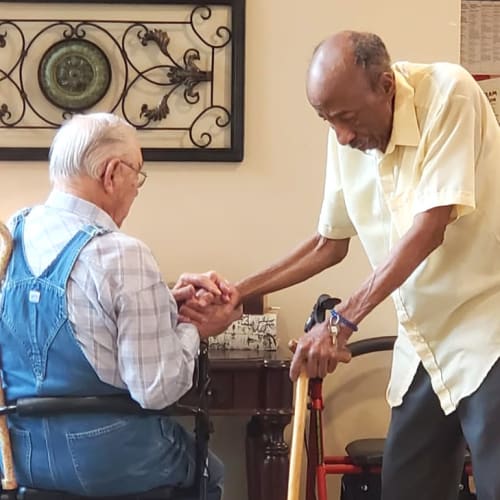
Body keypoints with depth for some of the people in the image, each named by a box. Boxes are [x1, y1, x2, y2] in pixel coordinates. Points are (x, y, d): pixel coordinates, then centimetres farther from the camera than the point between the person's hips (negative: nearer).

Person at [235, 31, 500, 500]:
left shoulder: (449, 92, -15)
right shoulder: (346, 137, 3)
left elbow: (429, 227, -20)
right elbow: (329, 245, 15)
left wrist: (341, 321, -20)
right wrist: (236, 292, 6)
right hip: (423, 348, 6)